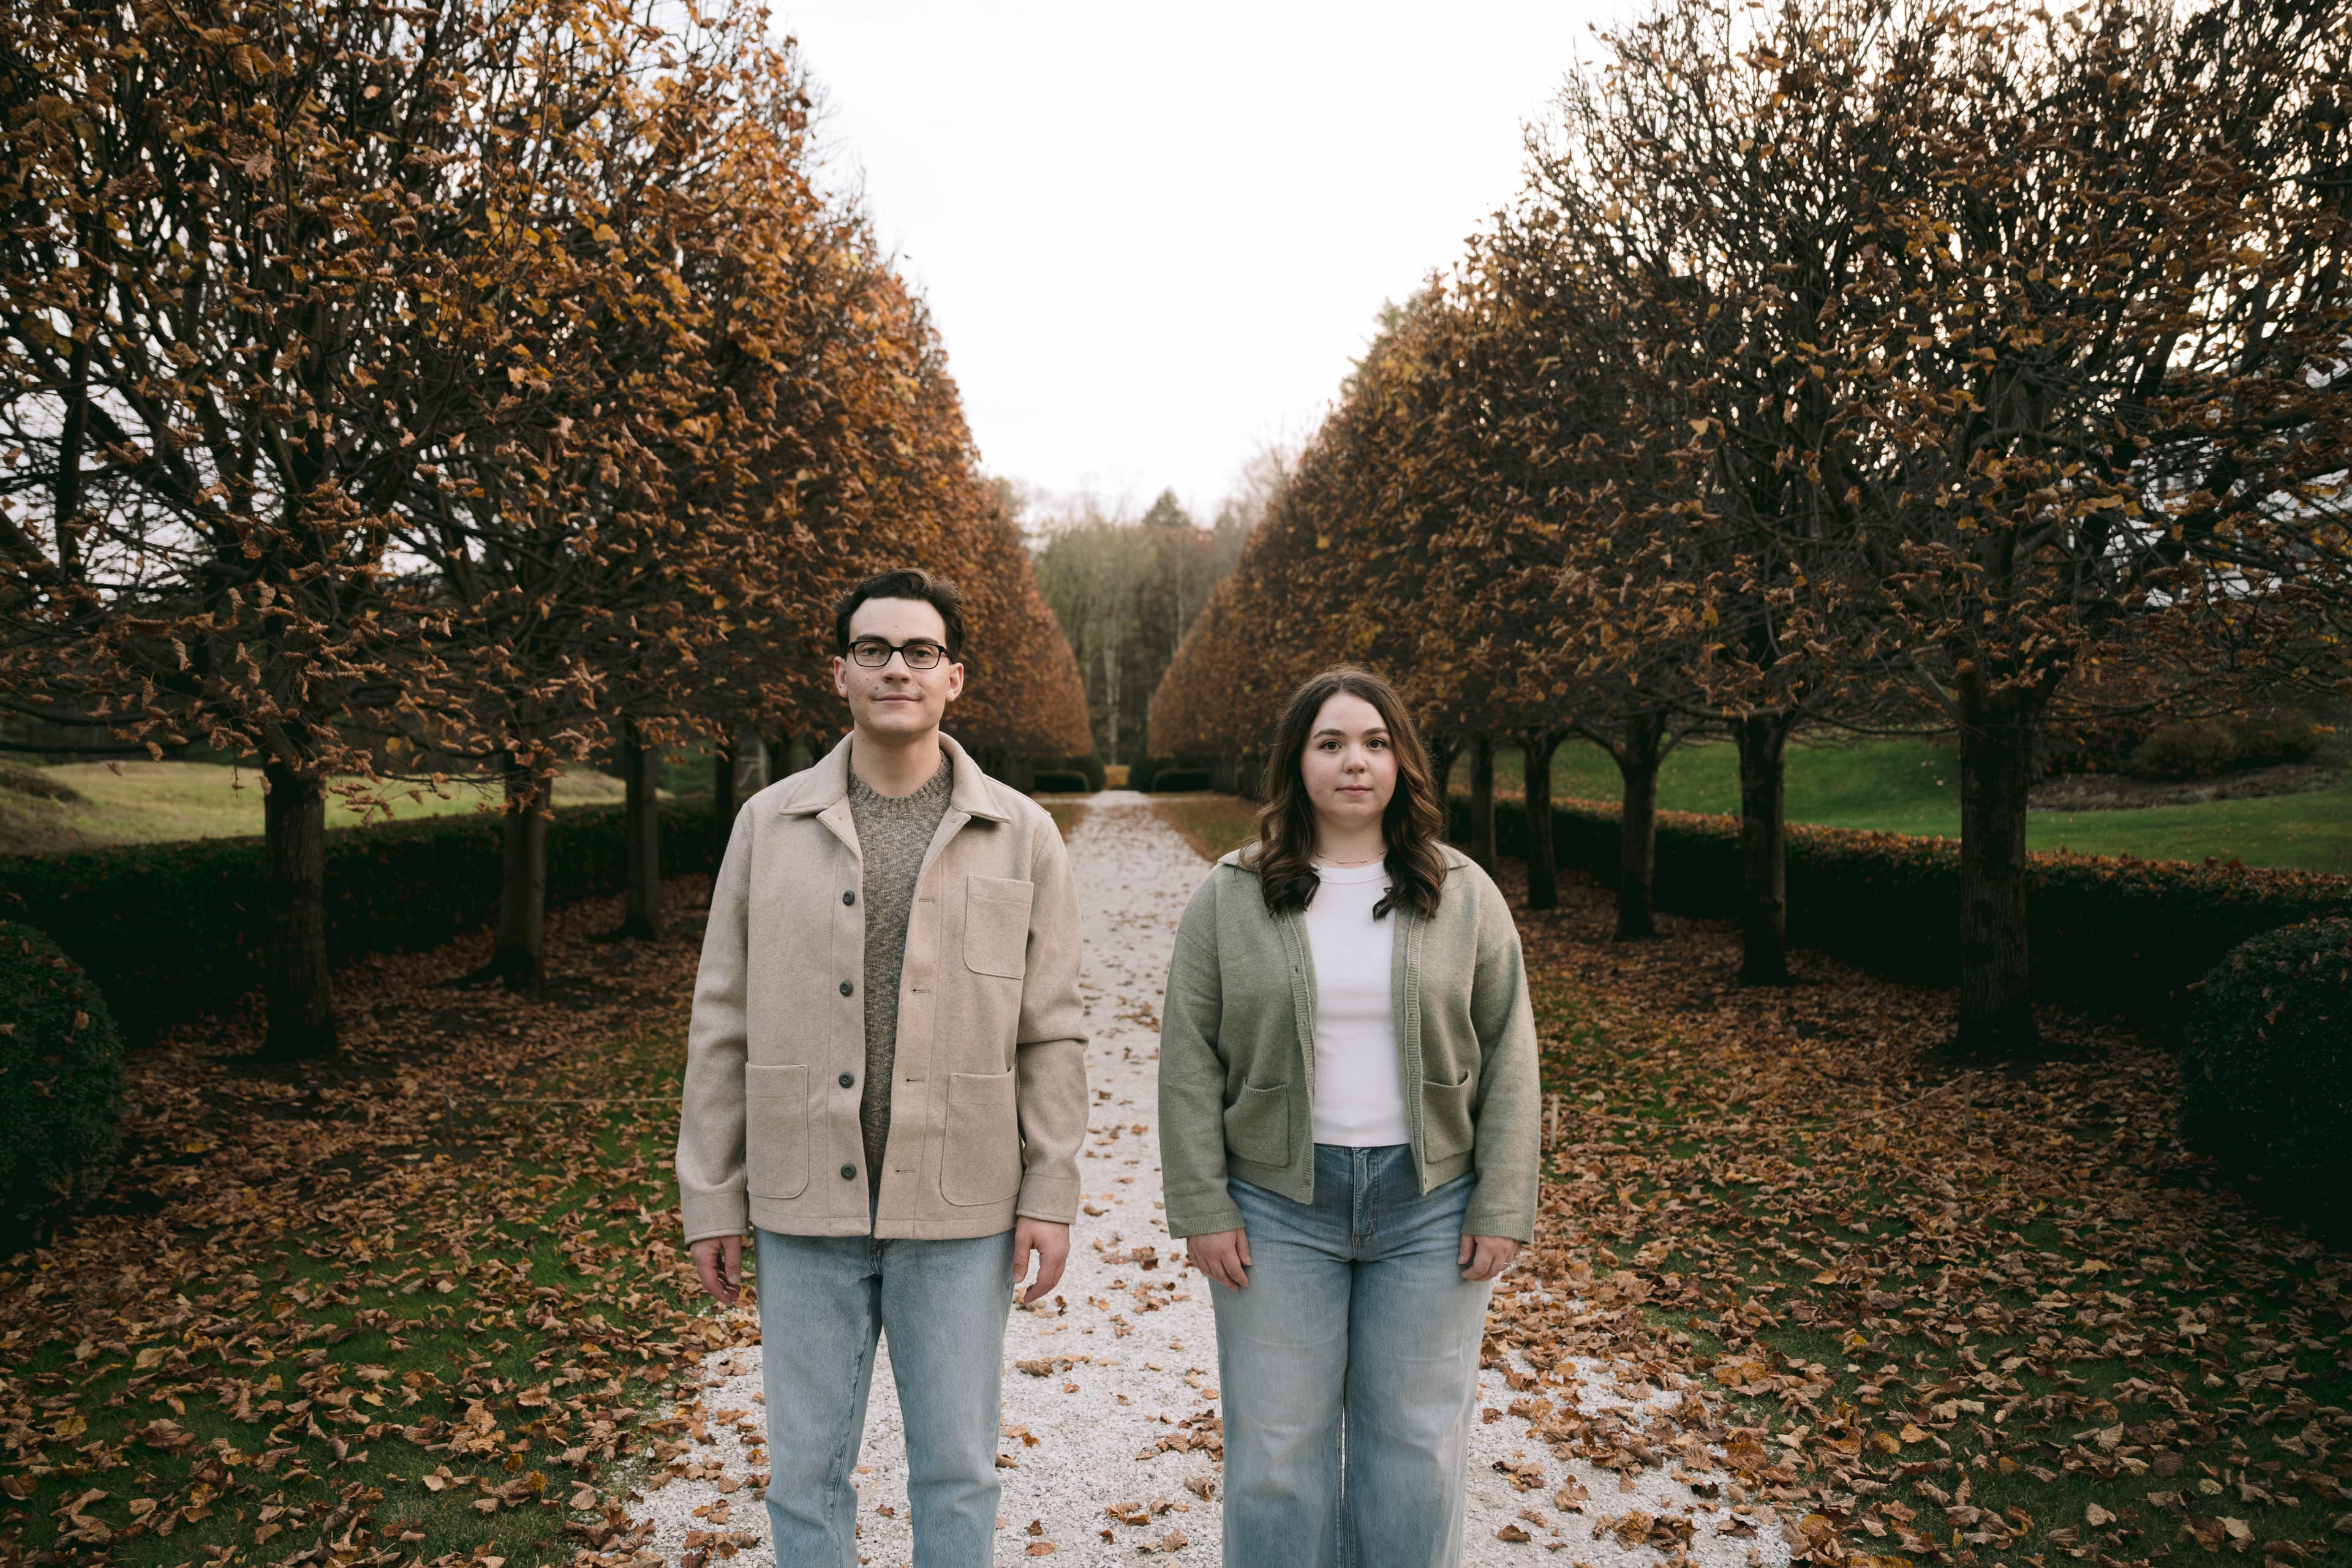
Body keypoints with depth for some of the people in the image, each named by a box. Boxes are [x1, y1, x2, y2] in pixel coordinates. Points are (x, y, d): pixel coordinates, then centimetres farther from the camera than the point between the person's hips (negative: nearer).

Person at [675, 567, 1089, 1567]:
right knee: (805, 1470, 14)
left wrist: (1050, 1196, -4)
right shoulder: (769, 825, 2)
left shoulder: (1021, 835, -1)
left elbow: (1051, 1033, 0)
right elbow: (723, 1025, 4)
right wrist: (710, 1200, 3)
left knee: (956, 1468, 13)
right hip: (803, 1208, 1)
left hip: (960, 1212, -1)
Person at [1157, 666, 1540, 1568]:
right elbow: (1190, 1060, -1)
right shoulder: (1230, 898, -1)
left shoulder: (1465, 896, 2)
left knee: (1415, 1443, 11)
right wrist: (1202, 1207, -5)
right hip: (1279, 1207, 0)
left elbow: (1507, 1060, 3)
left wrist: (1502, 1209, -2)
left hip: (1429, 1207, 1)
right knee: (1277, 1444, 8)